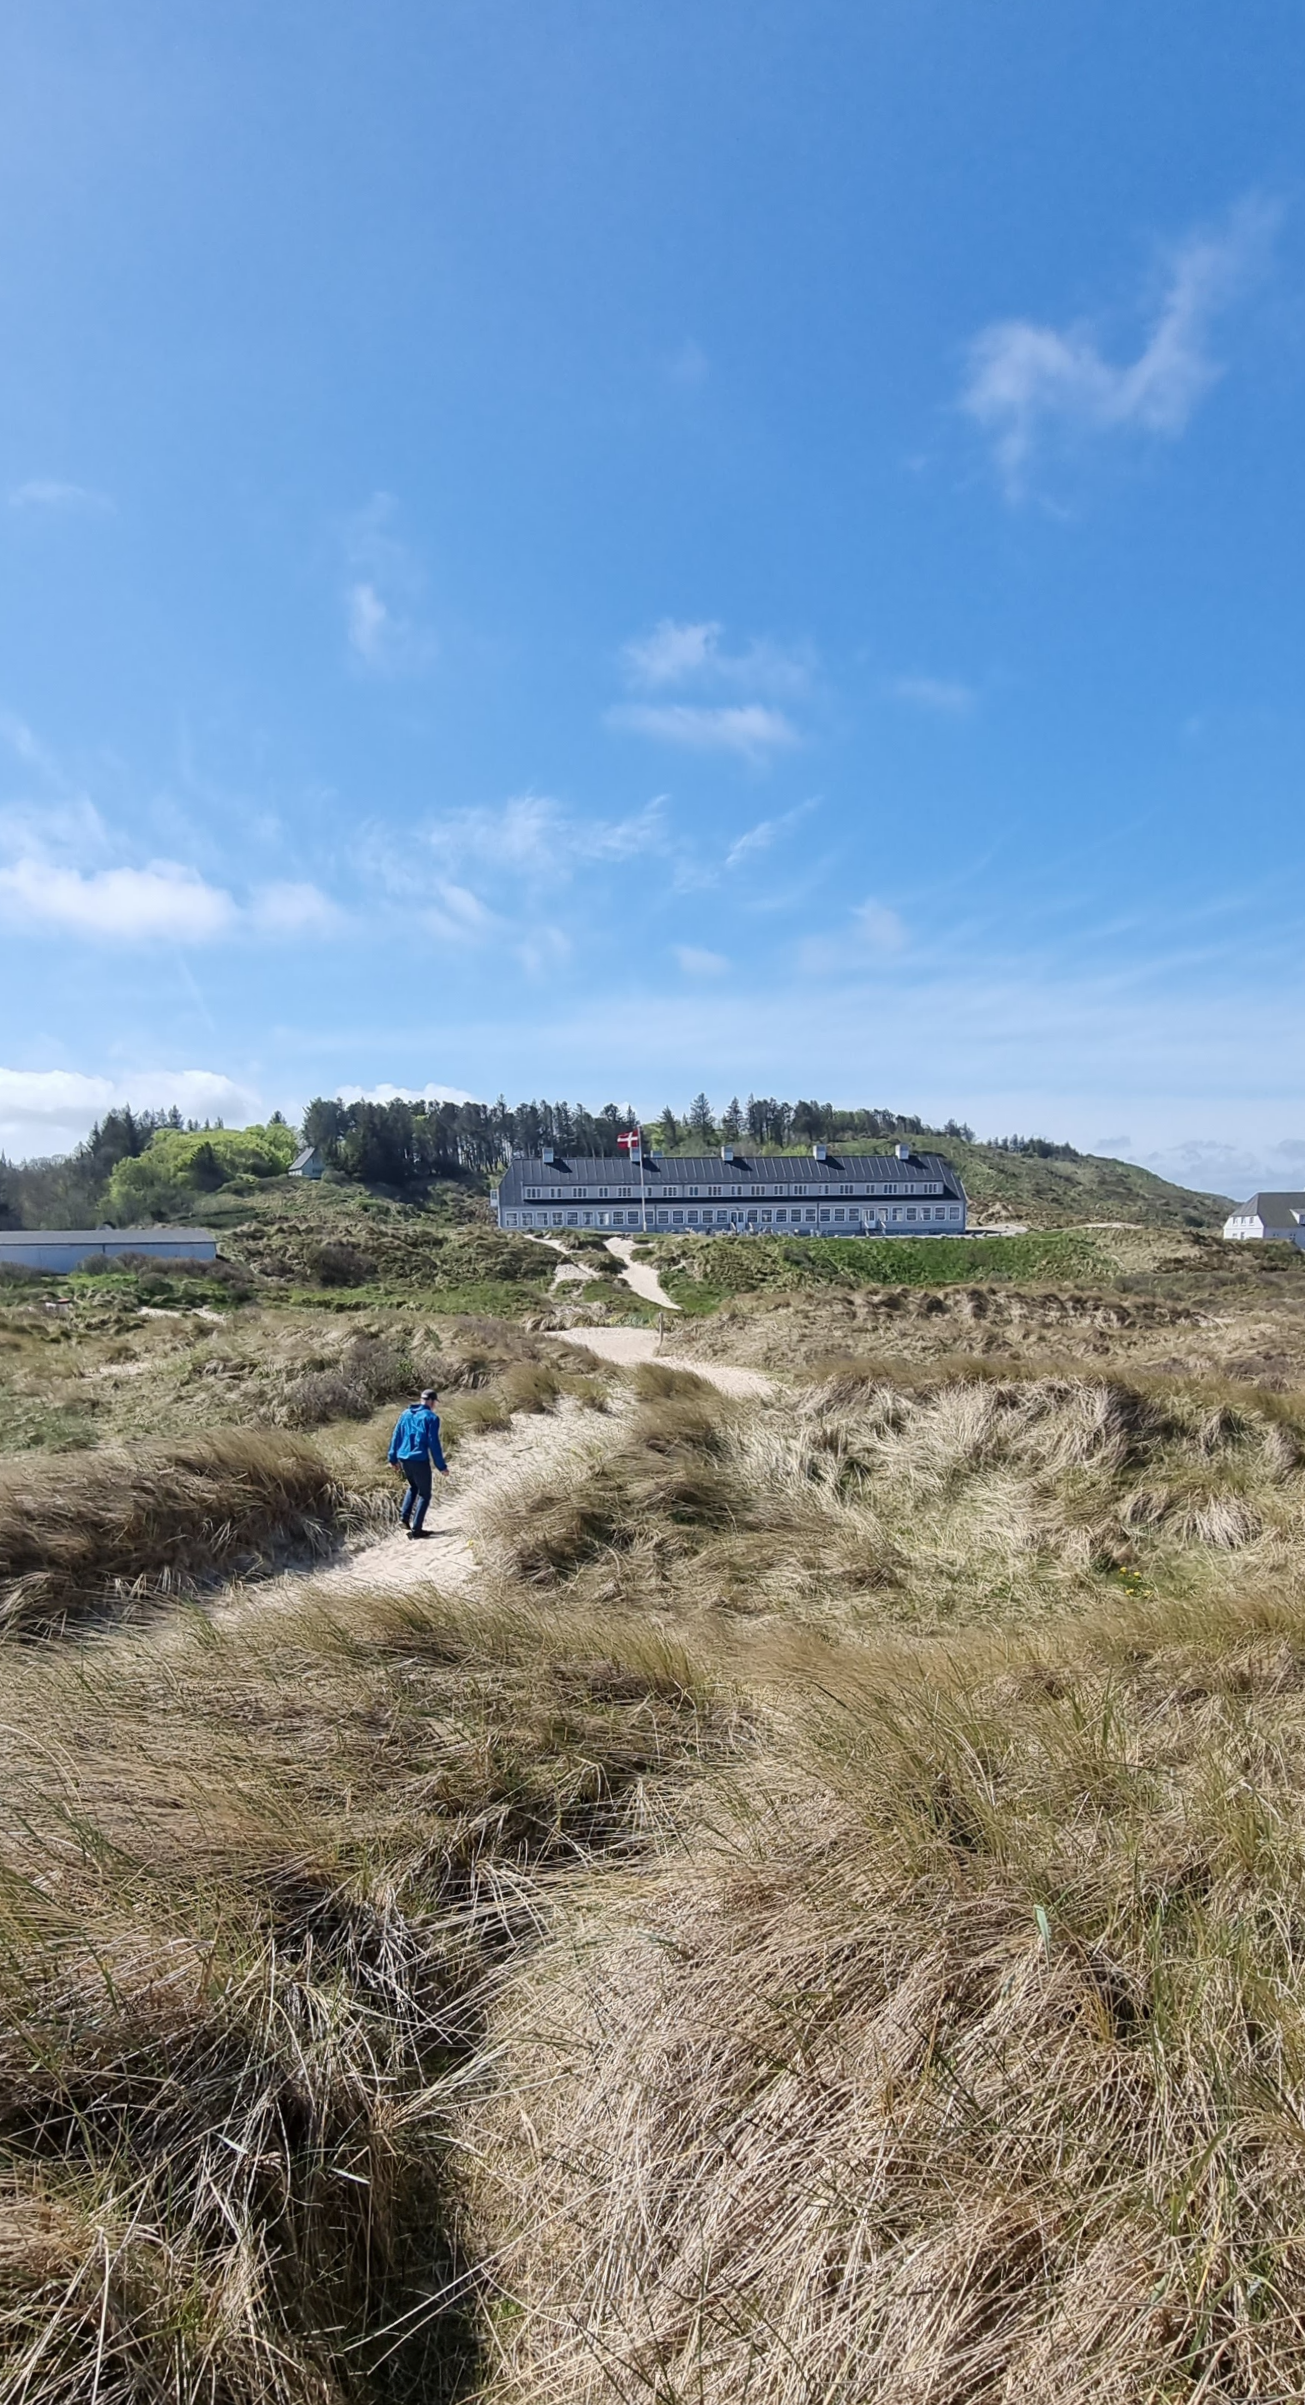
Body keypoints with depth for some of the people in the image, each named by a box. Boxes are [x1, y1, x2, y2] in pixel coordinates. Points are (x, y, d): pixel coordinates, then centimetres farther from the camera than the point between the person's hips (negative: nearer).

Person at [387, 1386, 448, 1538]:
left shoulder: (405, 1414, 9)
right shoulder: (431, 1417, -9)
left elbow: (396, 1437, 11)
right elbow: (434, 1443, -12)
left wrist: (394, 1458, 20)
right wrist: (442, 1466, -7)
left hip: (404, 1459, 6)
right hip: (420, 1460, -6)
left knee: (413, 1487, 29)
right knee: (424, 1494, 8)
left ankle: (404, 1516, 14)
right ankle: (416, 1529, 4)